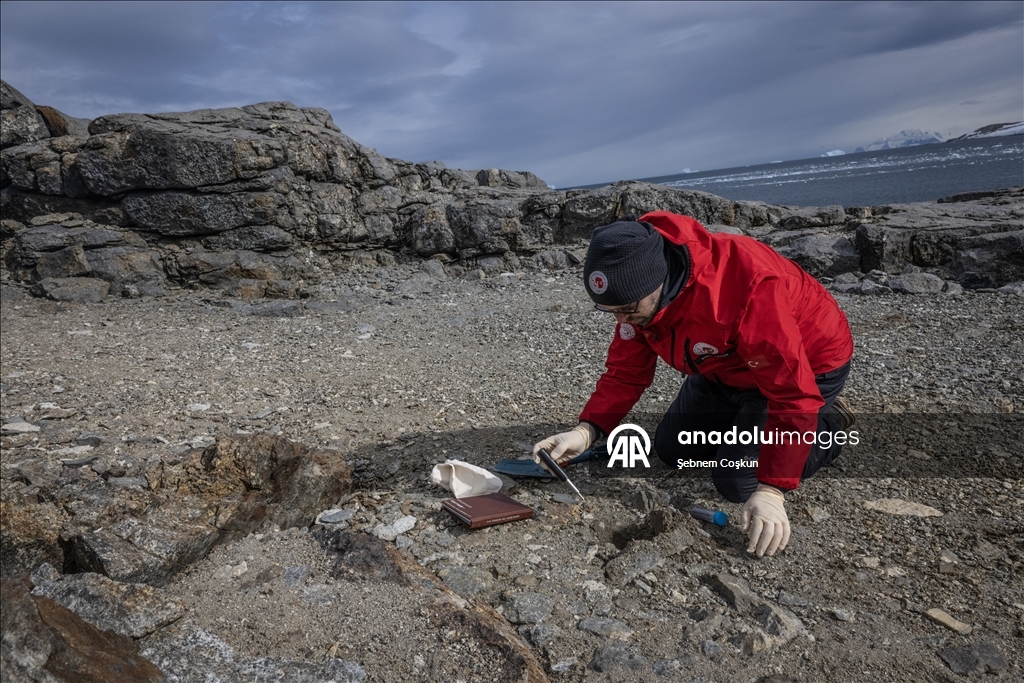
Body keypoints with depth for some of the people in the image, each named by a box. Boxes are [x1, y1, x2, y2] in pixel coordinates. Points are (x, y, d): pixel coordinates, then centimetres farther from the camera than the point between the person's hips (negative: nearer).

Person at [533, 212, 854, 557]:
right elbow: (626, 371, -11)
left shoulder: (747, 286, -42)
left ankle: (829, 425, 9)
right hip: (727, 365, 7)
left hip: (808, 363, -6)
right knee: (671, 450, 11)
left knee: (738, 481, -14)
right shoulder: (636, 290, -19)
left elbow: (793, 391, -39)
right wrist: (586, 431, -26)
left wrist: (770, 490, -40)